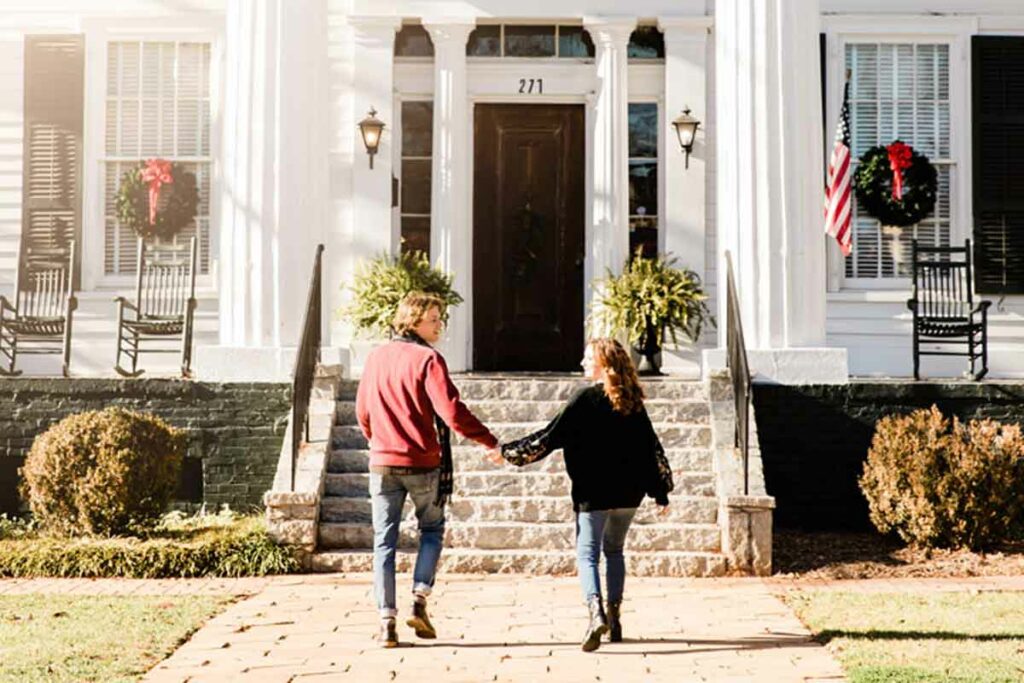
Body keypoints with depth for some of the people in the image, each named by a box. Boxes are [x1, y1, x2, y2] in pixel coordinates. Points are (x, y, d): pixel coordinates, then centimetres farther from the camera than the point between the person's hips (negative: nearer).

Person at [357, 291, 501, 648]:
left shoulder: (376, 357, 7)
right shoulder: (427, 359, -10)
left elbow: (362, 410, 14)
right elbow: (451, 412, -18)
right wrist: (491, 442, -11)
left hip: (382, 463, 4)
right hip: (422, 463, -4)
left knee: (384, 540, 6)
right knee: (432, 529, 16)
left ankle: (387, 621, 2)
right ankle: (419, 601, 3)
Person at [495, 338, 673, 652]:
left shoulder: (586, 399, -9)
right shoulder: (632, 403, 7)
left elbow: (550, 436, -11)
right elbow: (651, 447, 8)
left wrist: (509, 451, -5)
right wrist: (661, 492, 14)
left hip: (592, 492, -5)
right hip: (628, 493, 5)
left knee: (587, 554, -2)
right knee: (614, 551, 21)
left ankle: (596, 612, -24)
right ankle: (614, 616, 20)